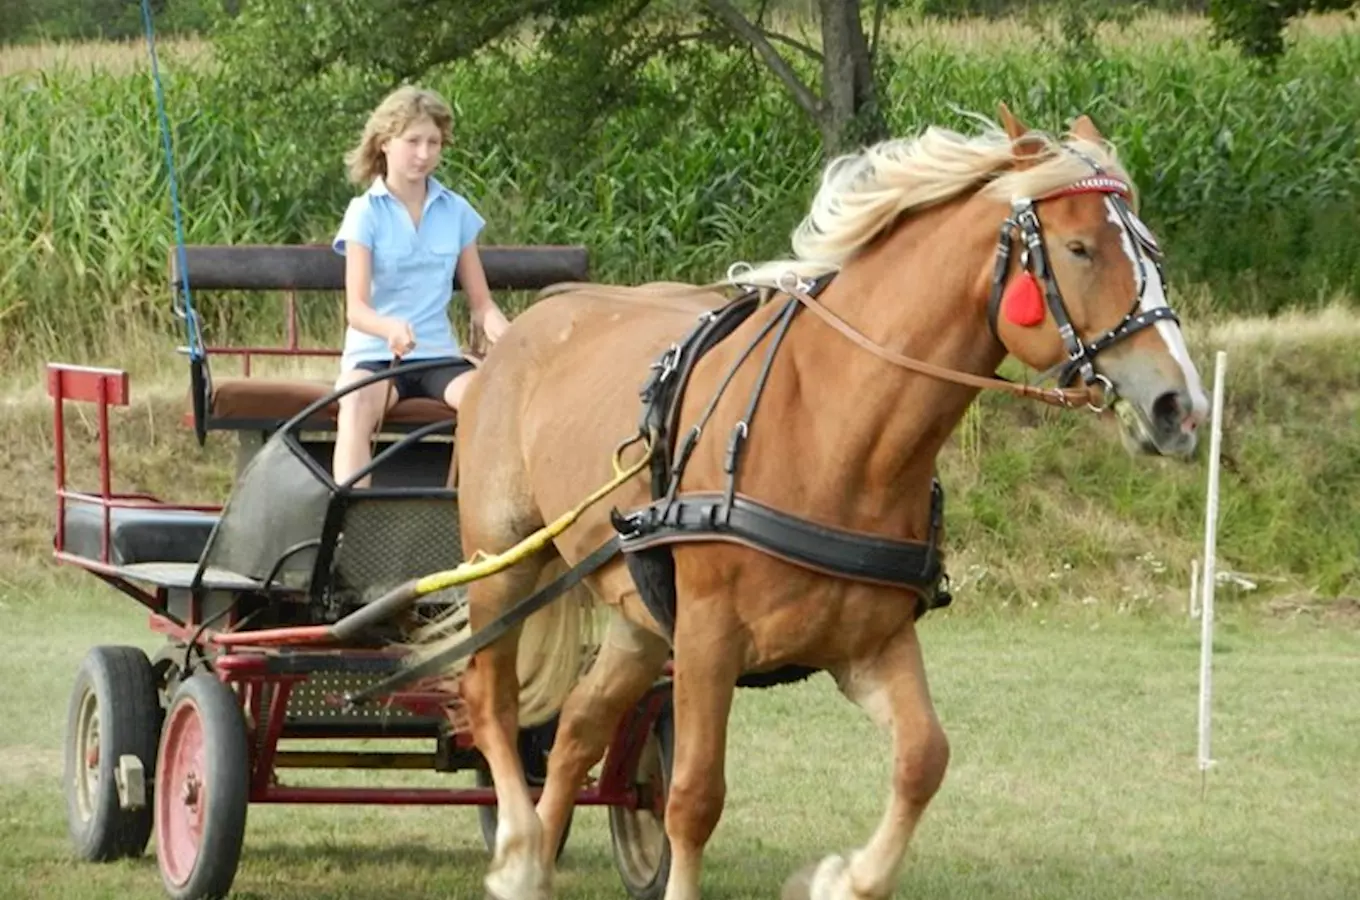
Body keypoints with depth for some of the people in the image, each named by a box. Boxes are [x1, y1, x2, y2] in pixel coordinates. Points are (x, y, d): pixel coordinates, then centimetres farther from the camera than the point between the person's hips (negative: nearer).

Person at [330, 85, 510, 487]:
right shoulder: (365, 213, -1)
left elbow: (480, 302, 11)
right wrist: (391, 328, -35)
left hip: (438, 353, 3)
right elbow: (356, 308, -12)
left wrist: (500, 330, -13)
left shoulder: (456, 212, 9)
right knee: (356, 408, -37)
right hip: (373, 353, -3)